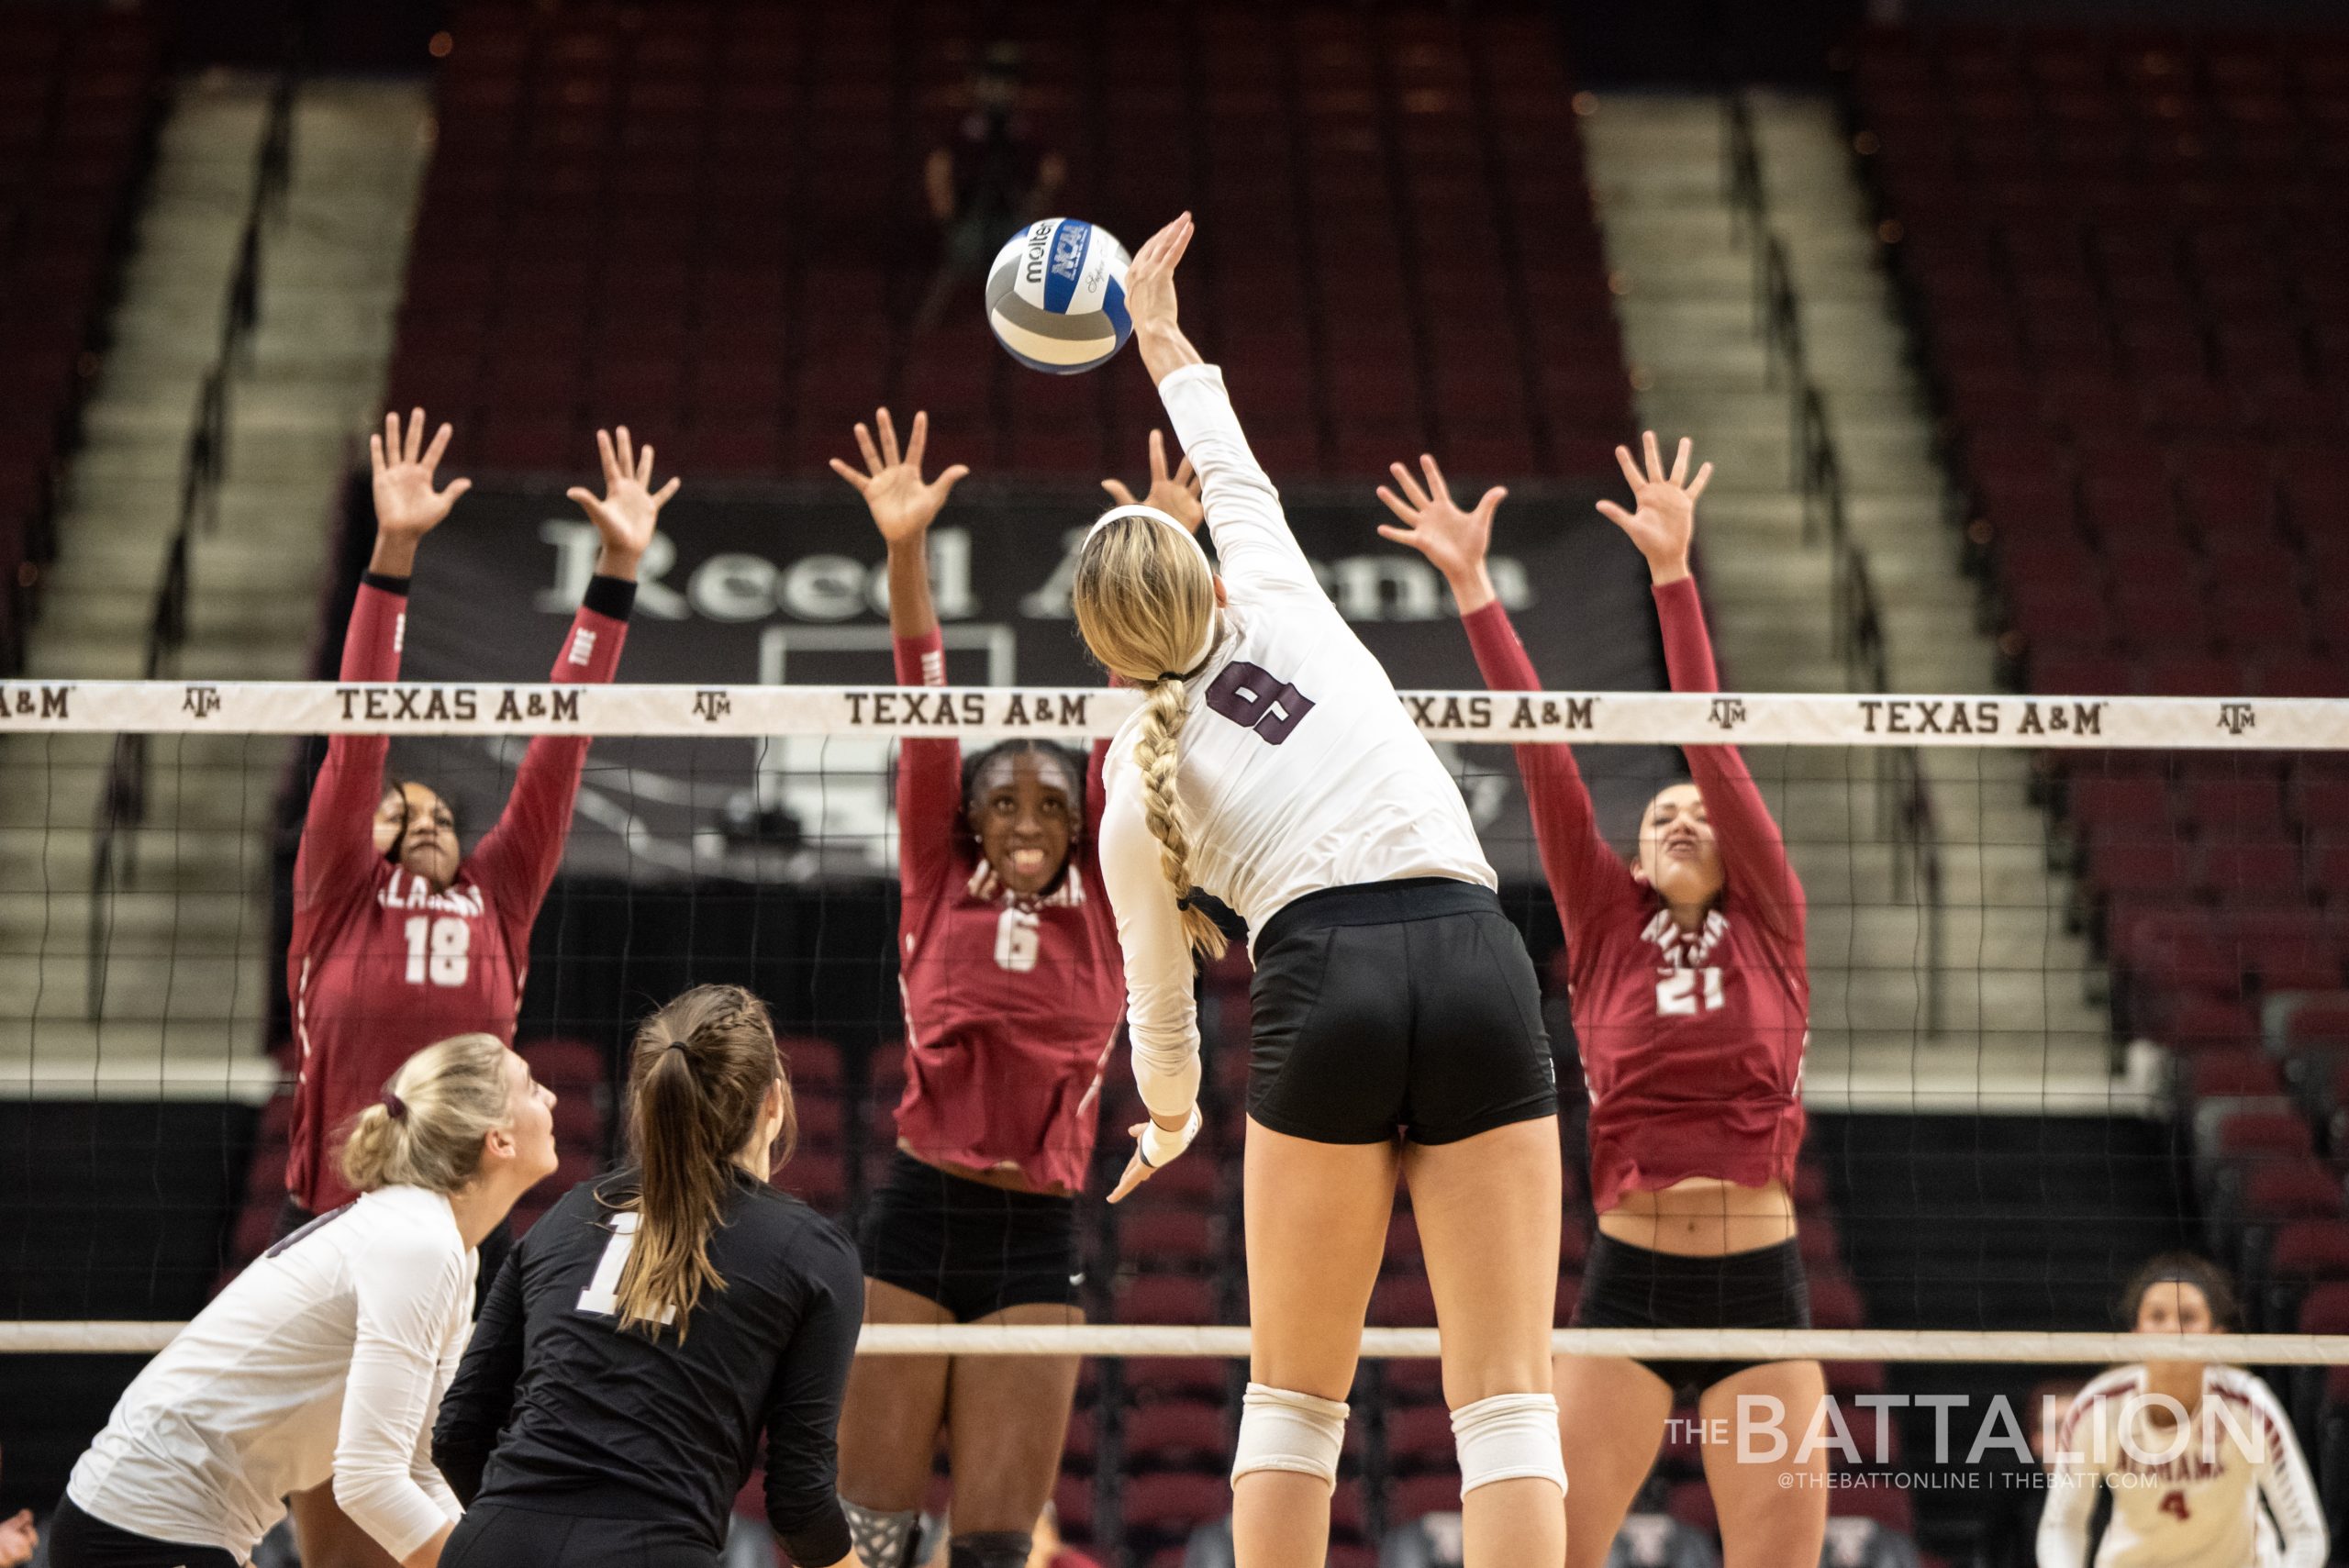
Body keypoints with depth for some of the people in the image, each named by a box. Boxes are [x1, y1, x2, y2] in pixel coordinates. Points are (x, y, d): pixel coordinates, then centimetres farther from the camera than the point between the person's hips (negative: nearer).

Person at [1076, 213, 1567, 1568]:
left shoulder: (1140, 785, 14)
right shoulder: (1283, 607, 17)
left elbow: (1160, 997, 25)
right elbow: (1241, 481, 40)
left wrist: (1170, 1118, 45)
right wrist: (1164, 343, 53)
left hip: (1327, 979, -1)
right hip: (1478, 961, 1)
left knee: (1296, 1400, 13)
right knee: (1508, 1397, -2)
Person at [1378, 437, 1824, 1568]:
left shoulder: (1769, 925, 8)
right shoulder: (1607, 927, 9)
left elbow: (1715, 746, -1)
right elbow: (1543, 757, 2)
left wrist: (1673, 573, -9)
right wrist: (1471, 587, -4)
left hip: (1762, 1286, 0)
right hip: (1629, 1278, 0)